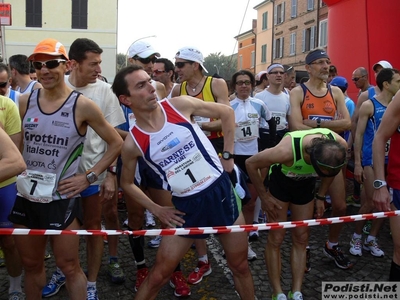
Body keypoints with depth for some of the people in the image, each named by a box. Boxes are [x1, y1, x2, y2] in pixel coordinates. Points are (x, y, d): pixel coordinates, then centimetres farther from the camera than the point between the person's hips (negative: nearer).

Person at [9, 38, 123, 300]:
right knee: (31, 264, 18)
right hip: (25, 196, 4)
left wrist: (89, 176, -8)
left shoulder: (82, 105, -11)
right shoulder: (25, 102, 1)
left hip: (62, 198, -4)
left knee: (69, 266, 7)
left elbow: (116, 143, -4)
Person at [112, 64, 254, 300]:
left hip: (221, 191, 1)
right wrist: (156, 210, 2)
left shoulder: (180, 105, -8)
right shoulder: (132, 144, -9)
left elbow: (227, 113, 4)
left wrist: (227, 155, 2)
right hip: (187, 206, -1)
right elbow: (127, 183, 9)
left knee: (240, 265, 15)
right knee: (159, 275, 6)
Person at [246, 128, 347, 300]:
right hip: (280, 181, -4)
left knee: (301, 239, 6)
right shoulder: (287, 150, -42)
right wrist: (264, 197, -18)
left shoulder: (340, 145, -28)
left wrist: (320, 197, -1)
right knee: (276, 238, -3)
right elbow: (250, 163, -27)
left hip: (305, 184, 4)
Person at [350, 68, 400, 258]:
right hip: (372, 160, -5)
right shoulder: (369, 105, -6)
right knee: (371, 202, -4)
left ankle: (371, 239, 21)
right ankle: (356, 237, 17)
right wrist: (357, 163, -11)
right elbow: (359, 135, -6)